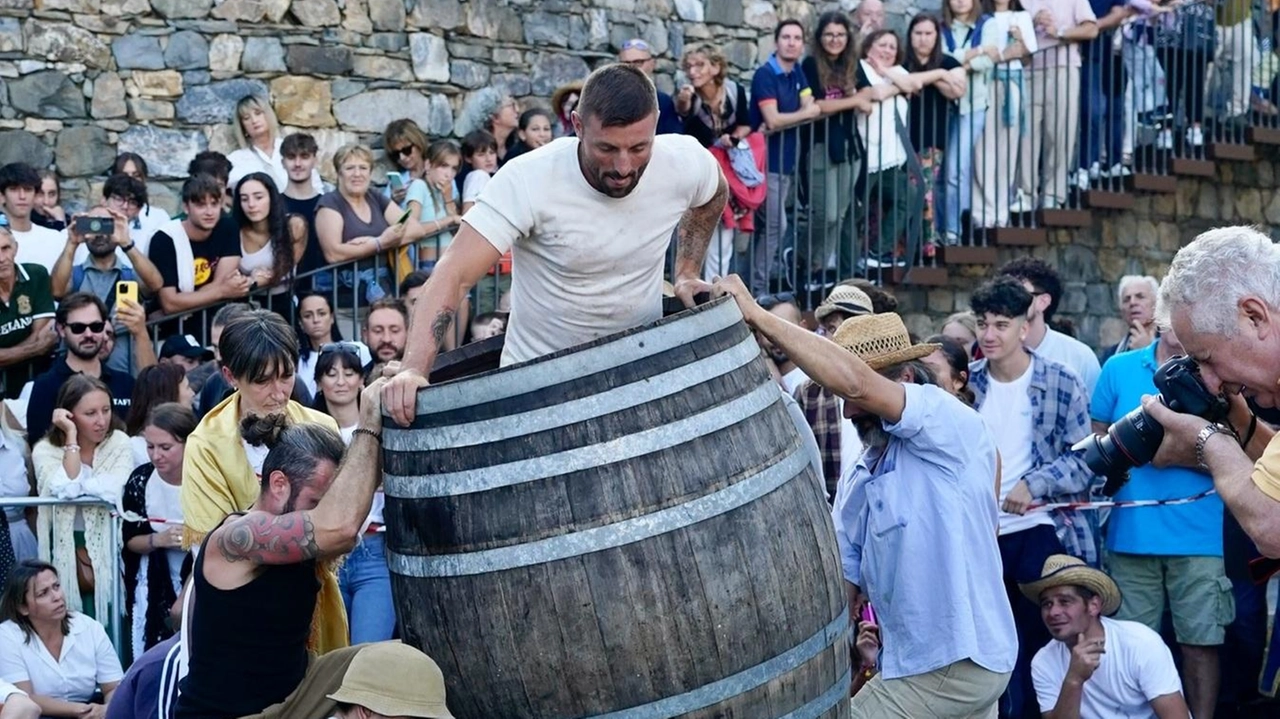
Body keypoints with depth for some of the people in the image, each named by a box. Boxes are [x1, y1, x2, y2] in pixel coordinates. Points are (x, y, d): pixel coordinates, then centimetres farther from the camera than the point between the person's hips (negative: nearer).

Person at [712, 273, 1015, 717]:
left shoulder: (950, 423, -14)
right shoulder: (860, 478, 11)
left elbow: (854, 381, -29)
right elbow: (846, 577, 12)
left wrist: (757, 316, -27)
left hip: (959, 663, -8)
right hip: (913, 664, 8)